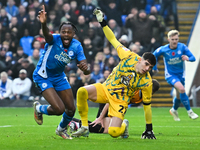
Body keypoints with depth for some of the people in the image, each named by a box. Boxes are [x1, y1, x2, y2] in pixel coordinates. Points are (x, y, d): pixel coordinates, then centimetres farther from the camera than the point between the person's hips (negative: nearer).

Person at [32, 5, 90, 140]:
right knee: (59, 109, -17)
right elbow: (47, 35, -51)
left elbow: (86, 70, -18)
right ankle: (39, 109, 19)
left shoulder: (77, 46, -12)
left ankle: (61, 129, 42)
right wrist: (44, 24, -74)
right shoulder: (54, 39, -25)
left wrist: (86, 69, -44)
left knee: (71, 109, 8)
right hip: (43, 76, -6)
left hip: (59, 77, 6)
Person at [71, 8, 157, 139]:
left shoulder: (147, 82, -18)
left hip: (120, 101, -3)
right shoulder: (129, 57, -16)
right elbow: (113, 40, -5)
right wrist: (103, 22, -12)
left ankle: (124, 125, 20)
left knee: (114, 132, -22)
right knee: (82, 91, -27)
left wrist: (149, 129, -7)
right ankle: (84, 128, -11)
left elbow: (147, 105, -10)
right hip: (105, 89, 3)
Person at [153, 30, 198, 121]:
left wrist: (188, 58, -35)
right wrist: (154, 67, 3)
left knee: (179, 96, 14)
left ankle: (174, 110, 46)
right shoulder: (163, 50, -15)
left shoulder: (182, 47, -13)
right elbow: (153, 56, 2)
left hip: (180, 74, 3)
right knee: (181, 89, -27)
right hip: (170, 75, -3)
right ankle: (189, 112, -18)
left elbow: (193, 58, -14)